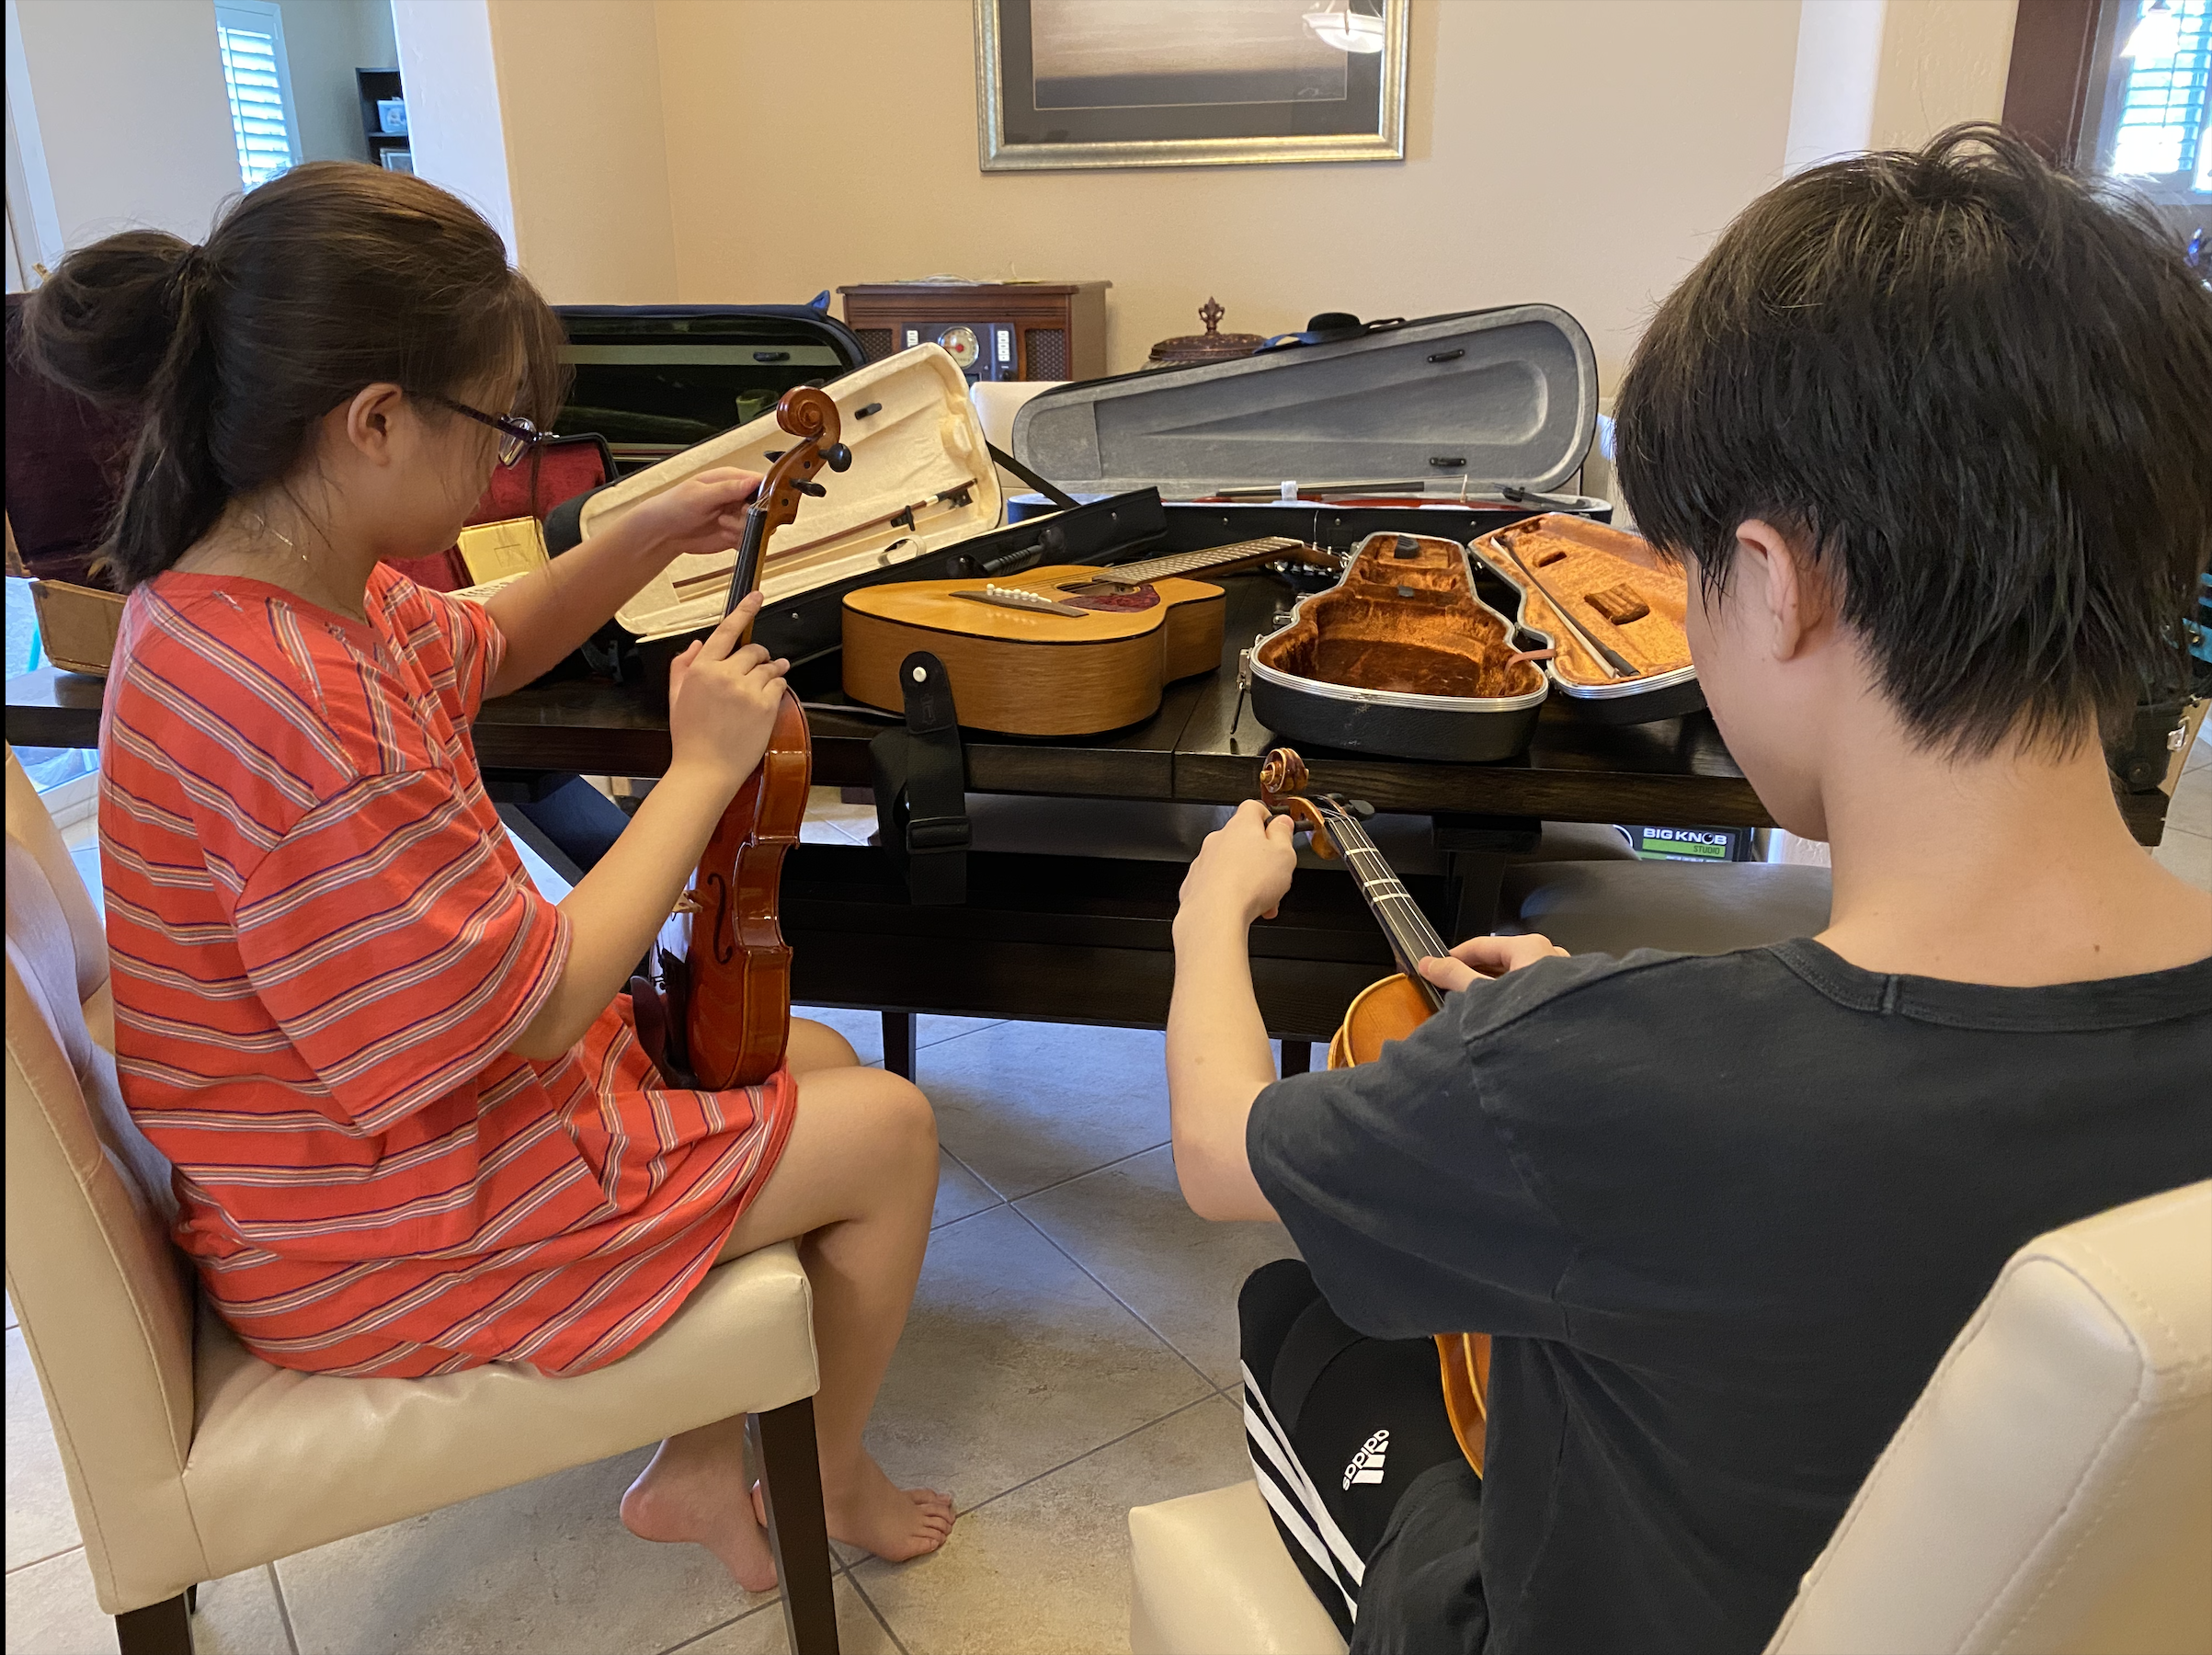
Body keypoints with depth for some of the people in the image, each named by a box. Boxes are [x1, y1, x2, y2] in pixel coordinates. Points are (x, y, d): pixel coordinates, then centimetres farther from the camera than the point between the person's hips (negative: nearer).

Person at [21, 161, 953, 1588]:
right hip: (375, 1231, -10)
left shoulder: (293, 581, -3)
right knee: (890, 1133, -2)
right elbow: (536, 1008, -29)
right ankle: (826, 1485, 27)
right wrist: (706, 768, -20)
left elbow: (485, 651, 18)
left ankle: (704, 1467, 24)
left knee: (817, 1059, 16)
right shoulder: (288, 706, -35)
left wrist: (655, 535, 3)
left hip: (386, 1106, 10)